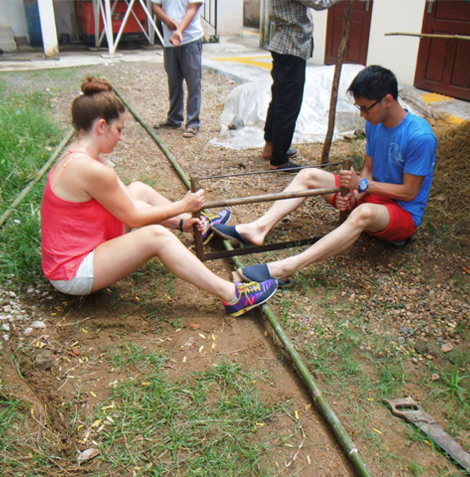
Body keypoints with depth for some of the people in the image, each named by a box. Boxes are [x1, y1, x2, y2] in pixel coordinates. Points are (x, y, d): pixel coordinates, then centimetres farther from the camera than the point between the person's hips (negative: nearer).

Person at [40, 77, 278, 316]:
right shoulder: (91, 169, -27)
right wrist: (182, 206, -5)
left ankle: (199, 226, 27)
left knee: (139, 190, 10)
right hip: (73, 275, -10)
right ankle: (231, 296, -23)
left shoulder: (79, 157, 5)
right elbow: (133, 218, -17)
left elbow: (130, 202, 5)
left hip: (81, 248, 10)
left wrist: (179, 221, 0)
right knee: (156, 236, -27)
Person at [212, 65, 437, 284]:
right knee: (308, 175, -4)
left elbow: (409, 192, -19)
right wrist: (353, 195, -14)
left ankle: (284, 268, -50)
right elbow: (368, 171, 6)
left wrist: (362, 184, -21)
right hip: (373, 196, 8)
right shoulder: (374, 125, 1)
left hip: (404, 214, -7)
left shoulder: (420, 136, -22)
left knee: (364, 213, -44)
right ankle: (259, 228, -21)